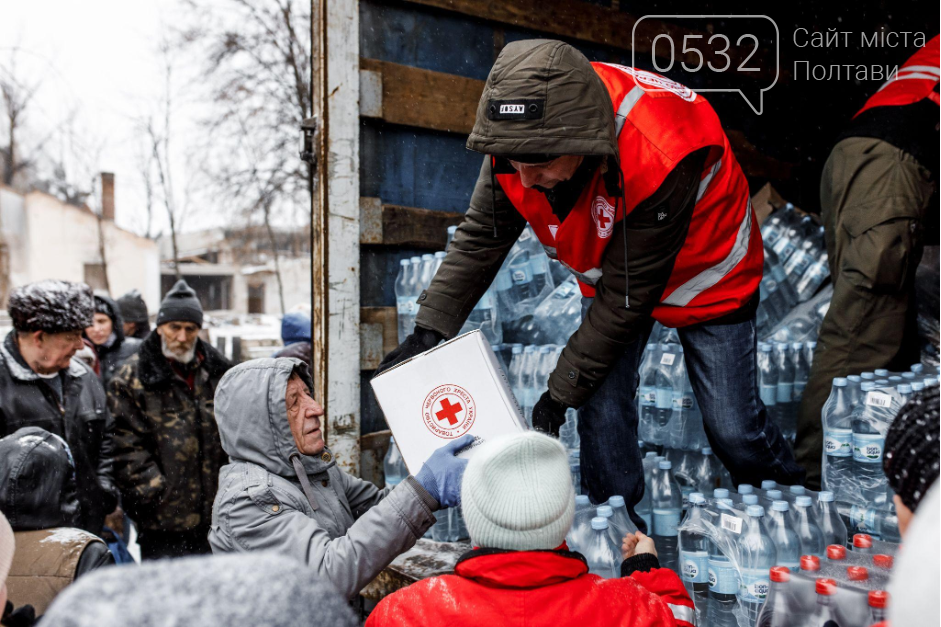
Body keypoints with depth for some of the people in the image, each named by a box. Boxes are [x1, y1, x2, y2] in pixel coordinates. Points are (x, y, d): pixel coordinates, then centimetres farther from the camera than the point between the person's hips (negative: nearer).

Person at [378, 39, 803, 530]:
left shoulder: (659, 158, -43)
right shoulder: (516, 141, -27)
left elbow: (629, 294, -34)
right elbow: (480, 239, -13)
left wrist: (562, 391, -26)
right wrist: (430, 330, -23)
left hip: (704, 277, -4)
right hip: (608, 273, 5)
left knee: (732, 427, 0)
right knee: (602, 409, -5)